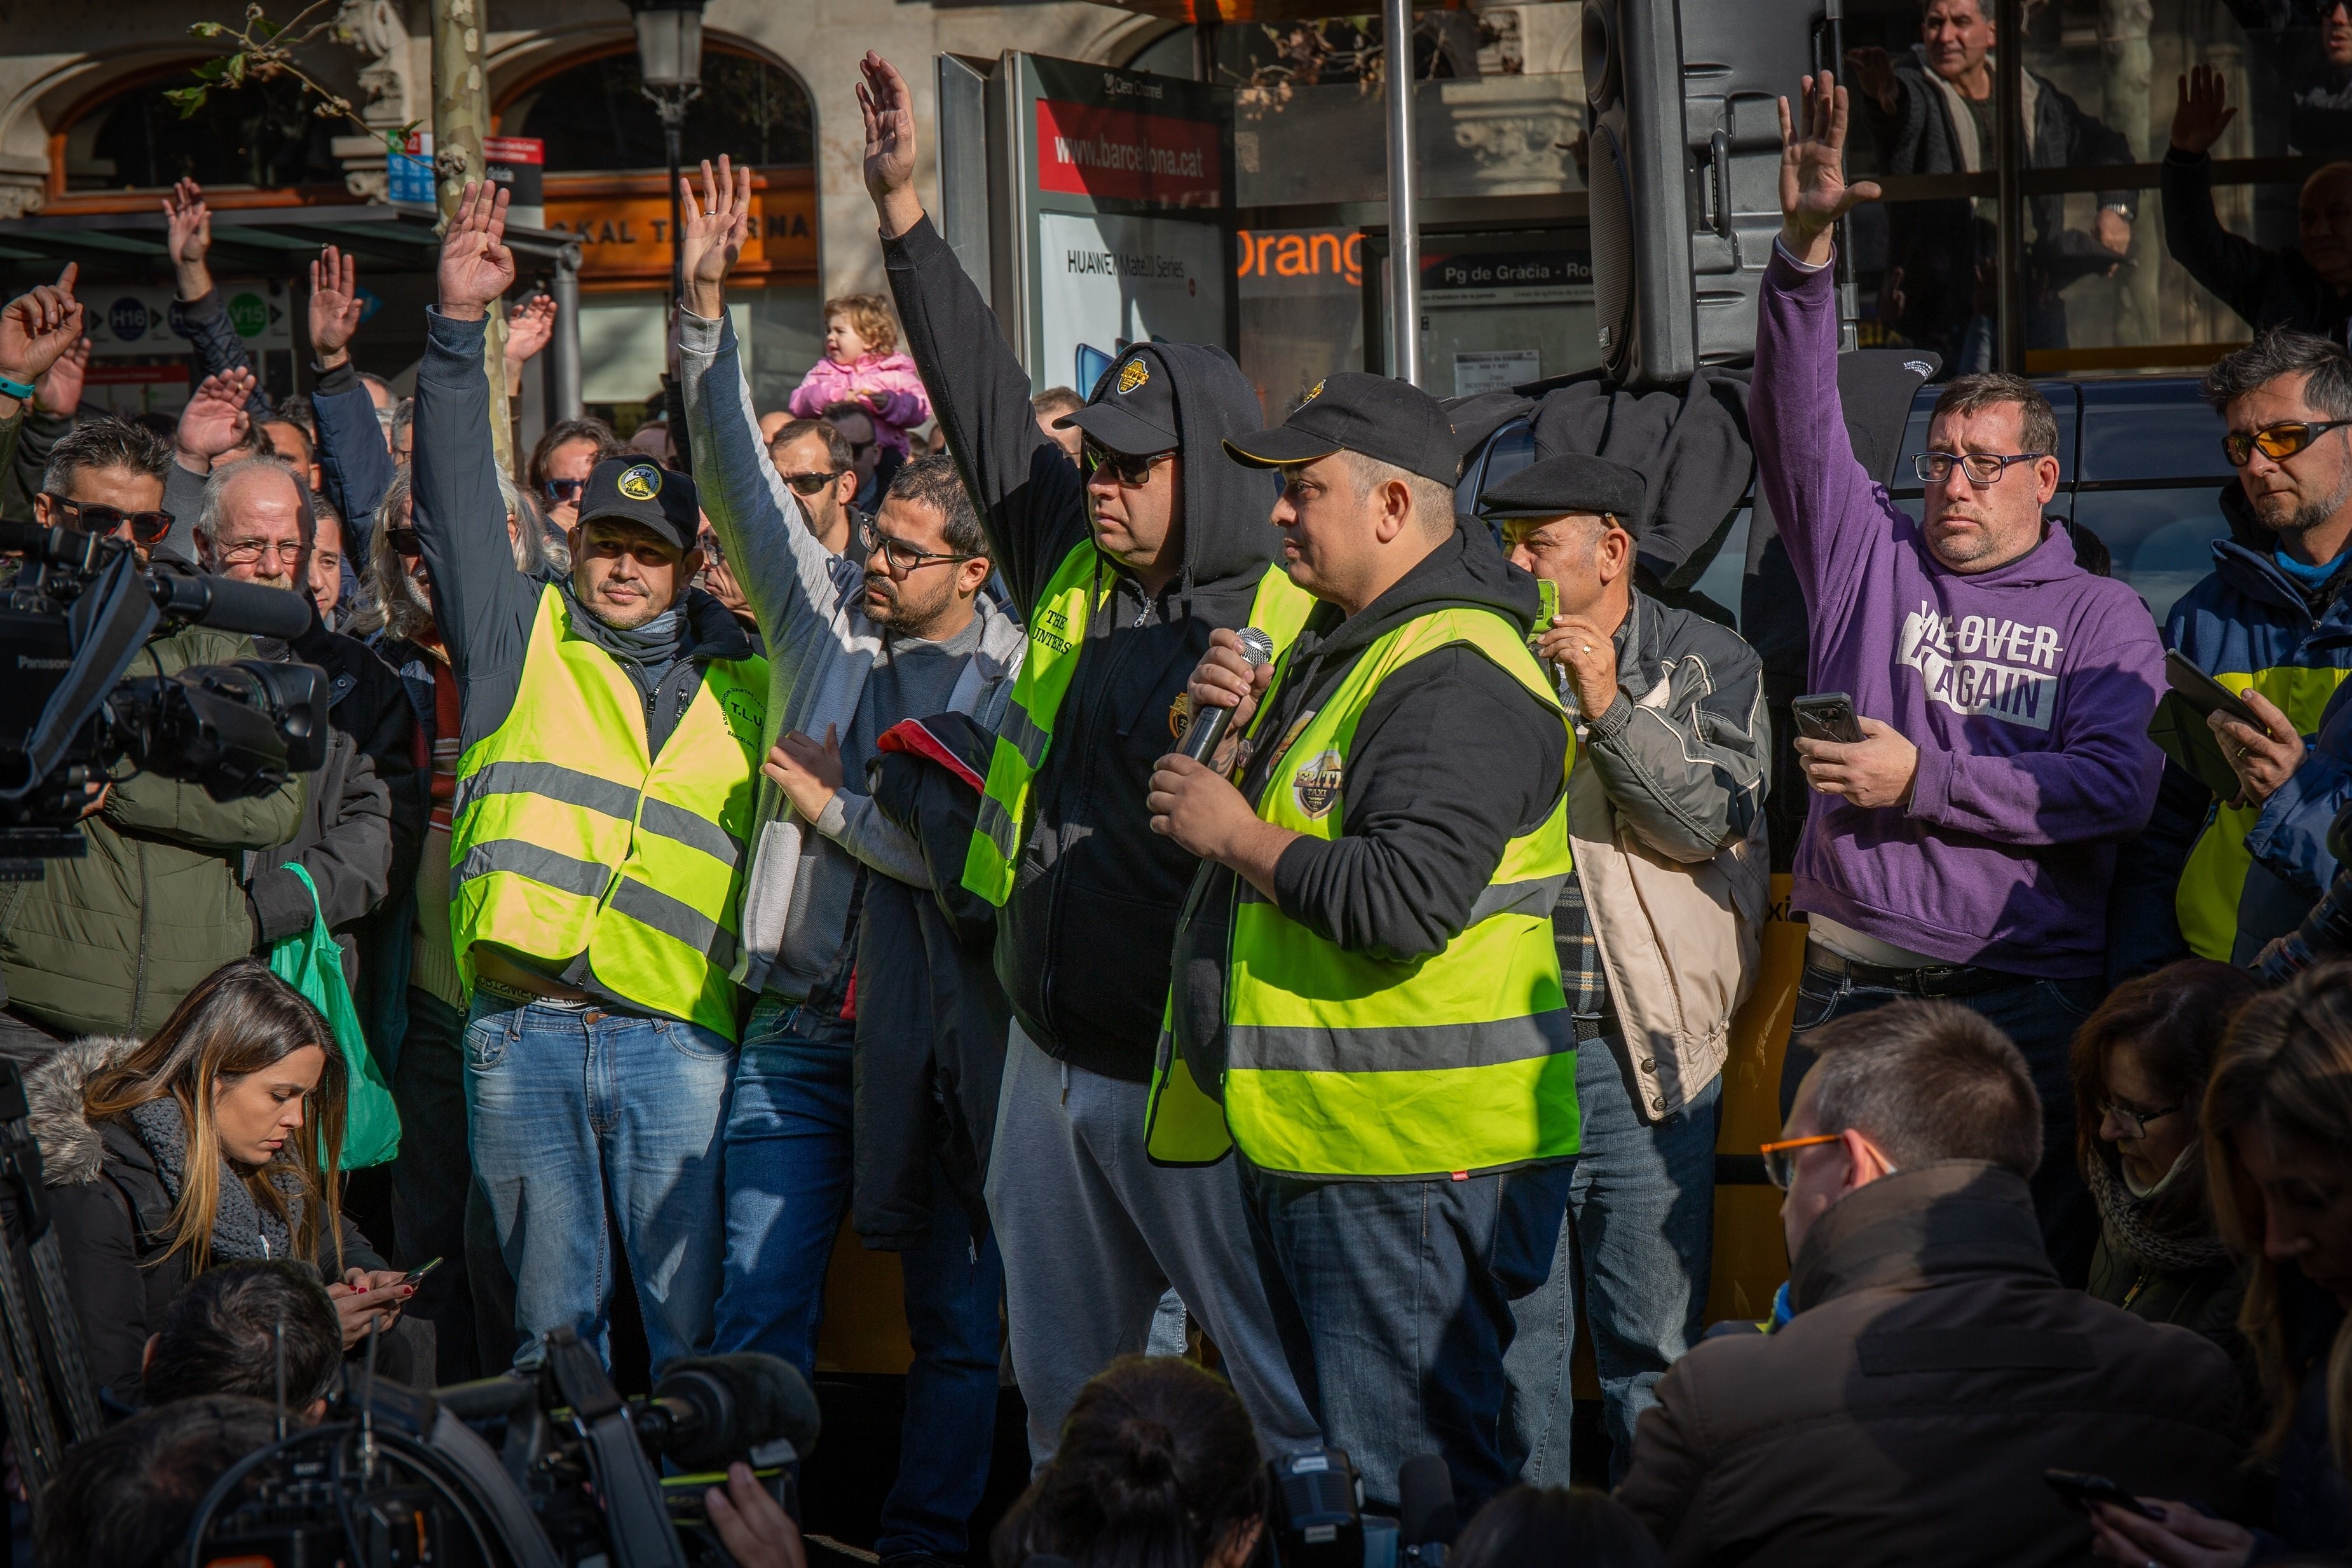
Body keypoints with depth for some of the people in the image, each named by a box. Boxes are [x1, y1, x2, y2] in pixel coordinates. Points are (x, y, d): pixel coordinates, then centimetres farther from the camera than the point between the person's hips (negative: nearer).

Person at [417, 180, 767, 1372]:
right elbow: (456, 502, 3)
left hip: (676, 1036, 0)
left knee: (690, 1316, -4)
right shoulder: (519, 638, 13)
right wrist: (459, 329, -6)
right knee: (551, 1310, 5)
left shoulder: (743, 683, 16)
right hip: (522, 1032, 0)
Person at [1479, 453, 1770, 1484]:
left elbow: (1713, 820, -11)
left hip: (1645, 1050, -2)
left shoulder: (1707, 666, 4)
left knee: (1653, 1338, 3)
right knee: (1511, 1330, 6)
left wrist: (1608, 706, -18)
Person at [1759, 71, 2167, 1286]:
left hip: (2025, 989, -2)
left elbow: (2120, 787, -7)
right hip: (1853, 979, 2)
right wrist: (1805, 250, -13)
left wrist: (1924, 781, -10)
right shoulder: (1870, 555, 12)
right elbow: (1795, 417, 0)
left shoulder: (2099, 617, 7)